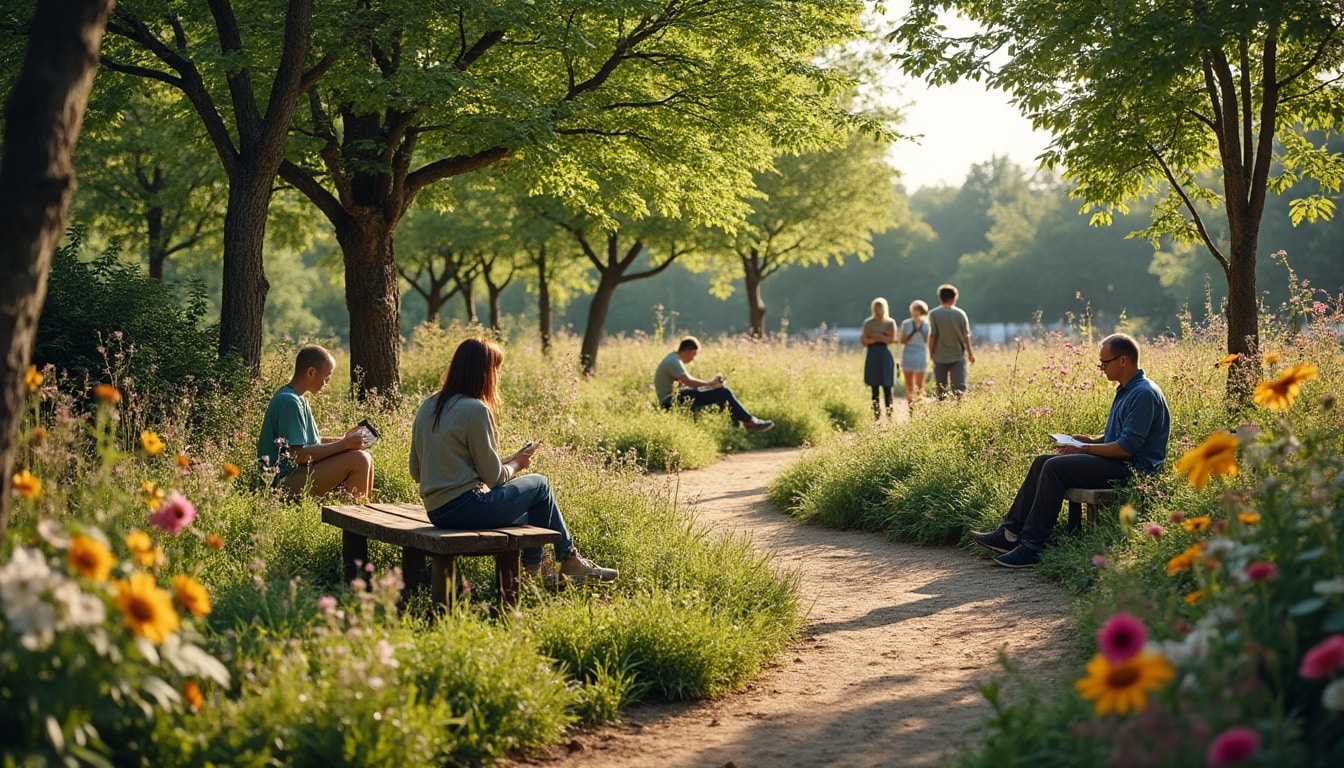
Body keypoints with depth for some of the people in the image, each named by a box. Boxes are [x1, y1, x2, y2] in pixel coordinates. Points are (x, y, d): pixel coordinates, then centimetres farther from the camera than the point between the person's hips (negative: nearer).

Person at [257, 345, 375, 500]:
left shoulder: (298, 399, 15)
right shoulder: (289, 402, -18)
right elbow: (298, 454, -22)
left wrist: (343, 439, 9)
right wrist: (344, 444, -17)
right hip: (286, 480, -11)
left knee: (366, 459, 8)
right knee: (359, 459, -19)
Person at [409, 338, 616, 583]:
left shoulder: (428, 406, 8)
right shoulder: (475, 410, -16)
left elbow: (416, 471, 14)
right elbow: (494, 477, -12)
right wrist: (517, 463, 10)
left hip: (435, 511, 9)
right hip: (464, 507, -9)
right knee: (539, 484, 11)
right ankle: (569, 559, 26)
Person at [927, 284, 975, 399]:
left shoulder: (934, 314, -9)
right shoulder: (960, 314, -5)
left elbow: (932, 336, -9)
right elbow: (966, 336, -2)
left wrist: (931, 353, 3)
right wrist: (970, 353, 9)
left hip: (940, 357, 0)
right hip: (958, 356, 0)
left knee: (941, 389, 9)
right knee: (959, 386, 2)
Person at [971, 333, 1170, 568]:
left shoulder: (1144, 394, -17)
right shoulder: (1126, 390, 17)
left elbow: (1127, 447, -22)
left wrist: (1084, 449, -15)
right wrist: (1091, 441, 8)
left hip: (1132, 468, -11)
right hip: (1116, 462, 11)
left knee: (1055, 467, -22)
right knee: (1043, 461, 3)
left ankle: (1031, 547, -21)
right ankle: (1011, 533, -3)